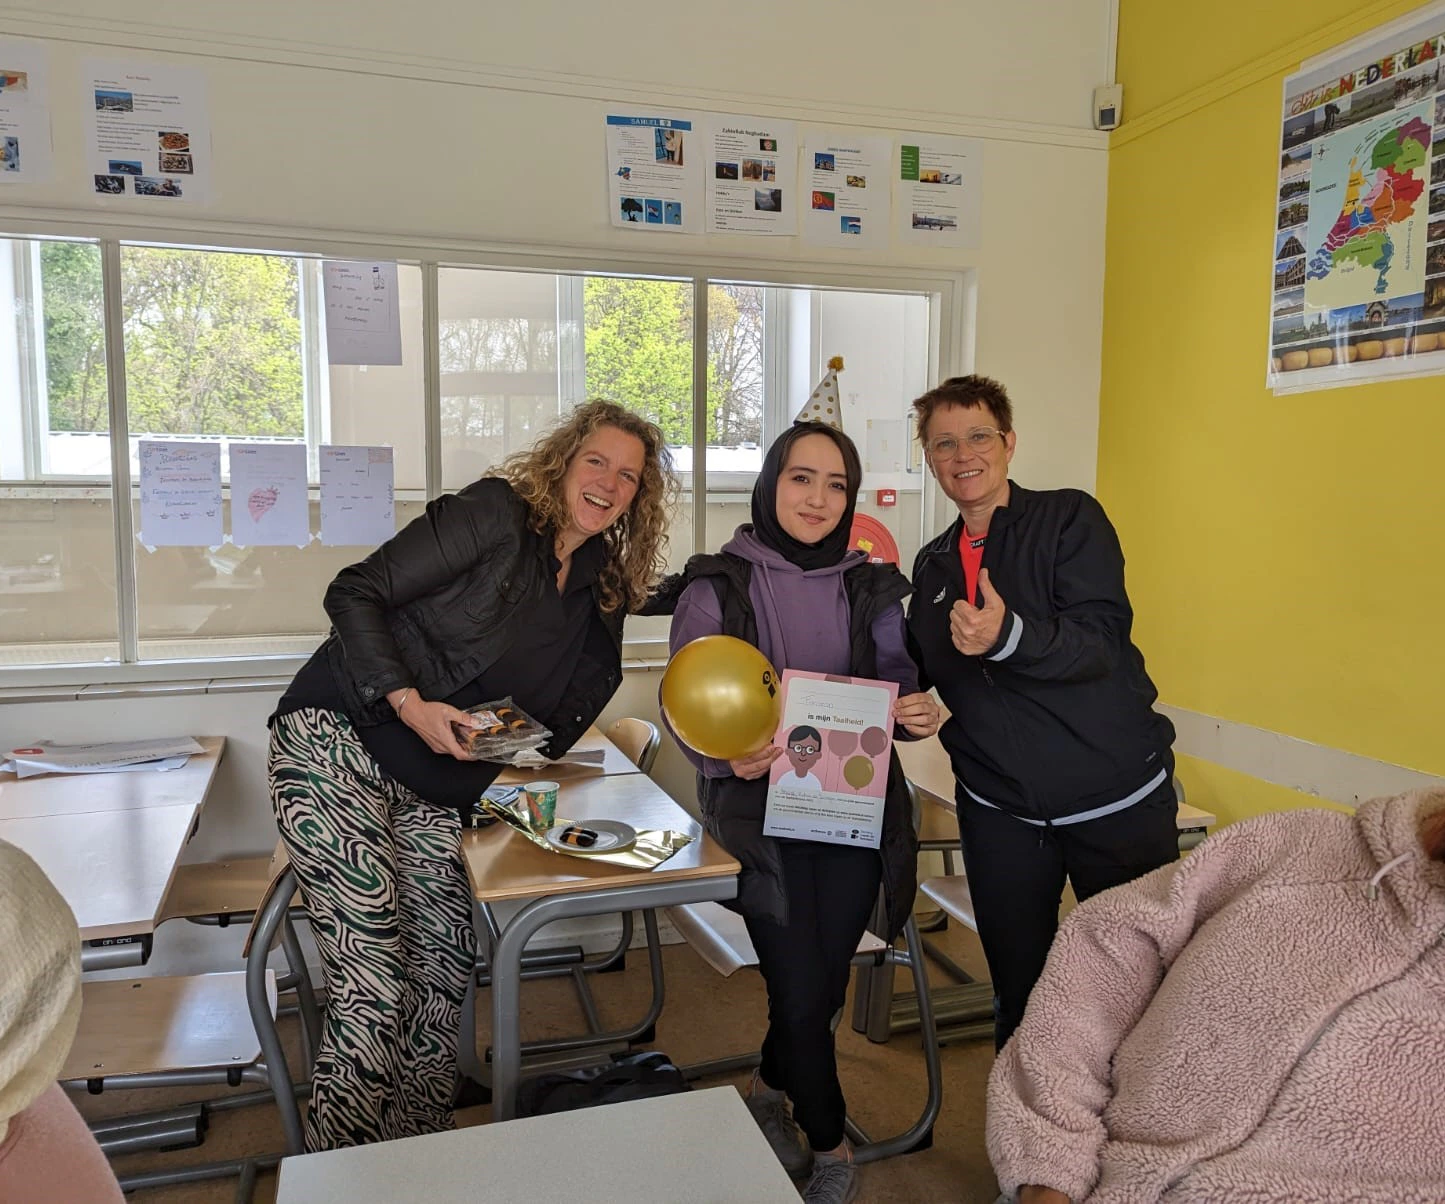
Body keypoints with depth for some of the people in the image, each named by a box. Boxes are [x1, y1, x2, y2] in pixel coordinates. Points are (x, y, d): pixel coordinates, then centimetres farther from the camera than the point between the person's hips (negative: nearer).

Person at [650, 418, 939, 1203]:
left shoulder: (872, 589, 7)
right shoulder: (715, 588, -3)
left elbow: (897, 692, 12)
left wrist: (920, 716, -11)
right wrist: (730, 756, -24)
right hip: (762, 807, -3)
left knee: (823, 984, 3)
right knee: (803, 993, -7)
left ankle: (769, 1089, 37)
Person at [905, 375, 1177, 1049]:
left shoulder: (1069, 519, -6)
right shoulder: (932, 565, 10)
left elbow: (1101, 644, -20)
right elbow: (918, 677, 20)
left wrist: (1008, 635, -38)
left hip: (1117, 798, -4)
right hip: (1000, 810, 4)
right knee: (1018, 989, 14)